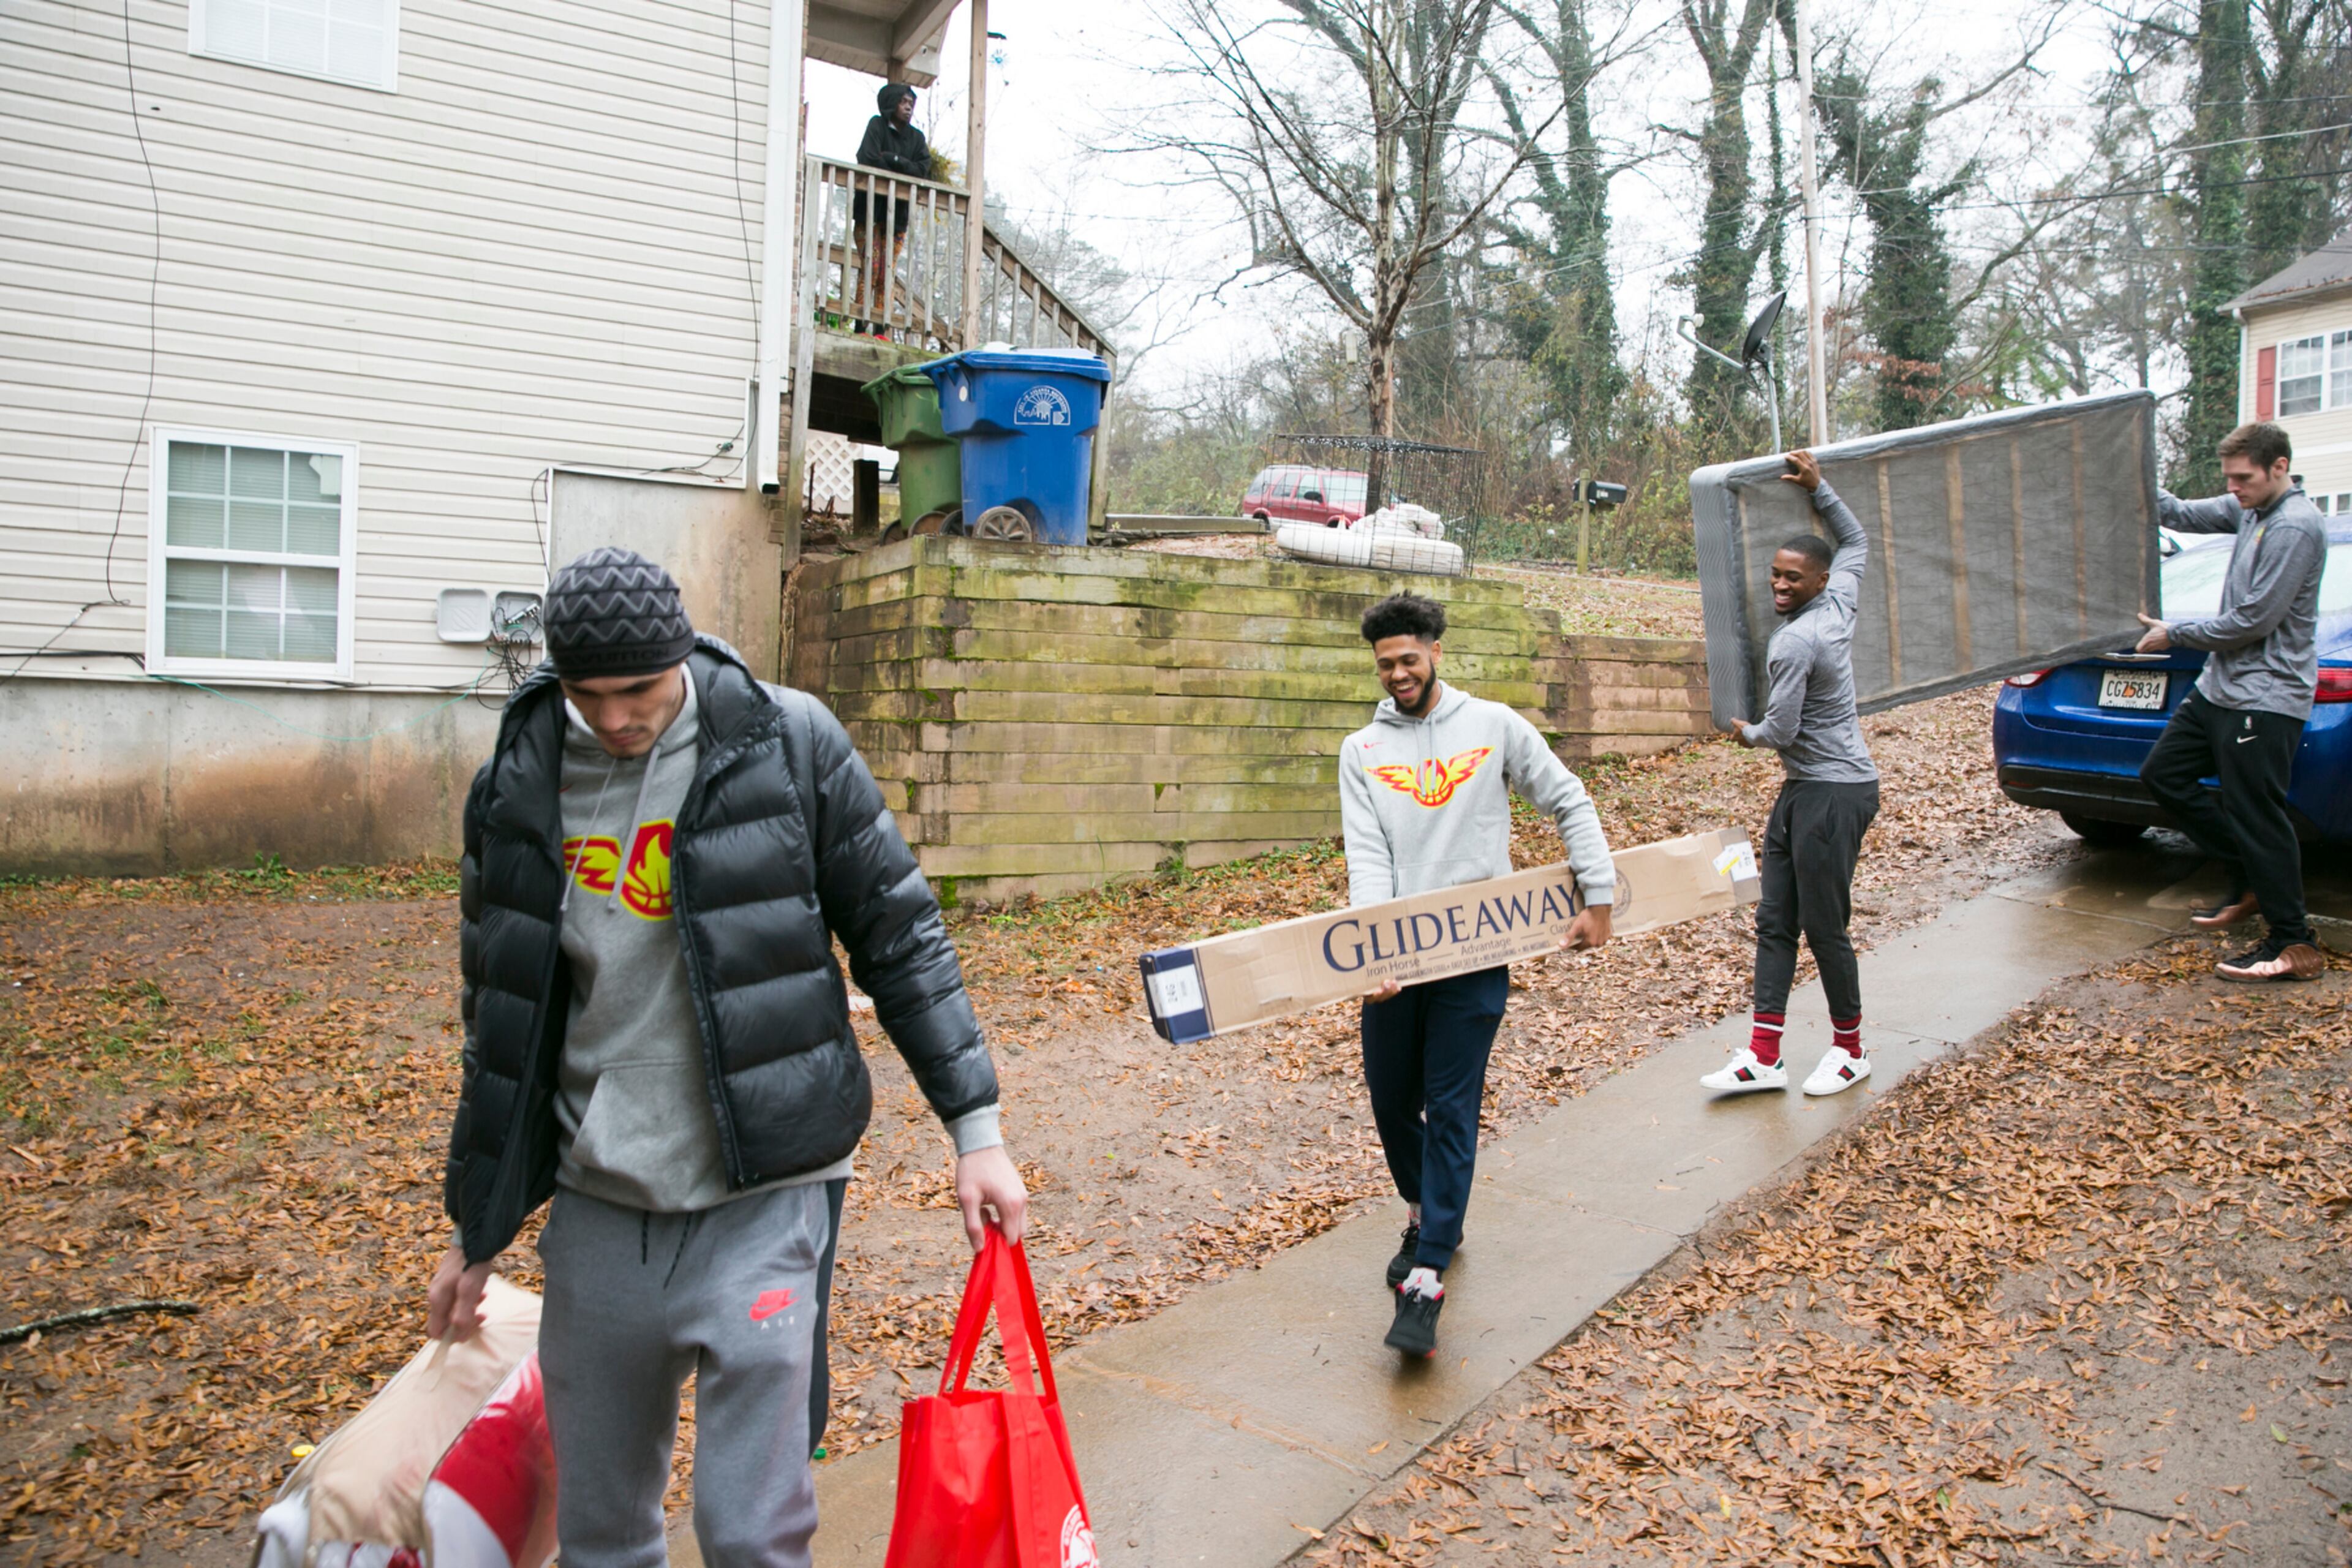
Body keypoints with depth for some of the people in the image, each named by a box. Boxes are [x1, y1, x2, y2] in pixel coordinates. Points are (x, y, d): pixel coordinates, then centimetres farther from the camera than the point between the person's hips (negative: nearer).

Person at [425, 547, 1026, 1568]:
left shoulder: (787, 744, -9)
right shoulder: (519, 786, 0)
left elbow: (900, 936, -2)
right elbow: (499, 1020, 11)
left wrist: (976, 1127, -5)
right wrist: (476, 1227, 16)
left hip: (761, 1203, -3)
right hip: (599, 1214, 4)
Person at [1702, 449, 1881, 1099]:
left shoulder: (1794, 641, -20)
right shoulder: (1838, 604, 6)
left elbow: (1781, 731, -18)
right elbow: (1857, 543, 25)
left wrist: (1746, 732, 4)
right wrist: (1818, 489, 20)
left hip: (1833, 794, -10)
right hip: (1801, 790, 10)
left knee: (1825, 926, 1)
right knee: (1775, 922, 7)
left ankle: (1850, 1050, 18)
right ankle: (1763, 1057, 9)